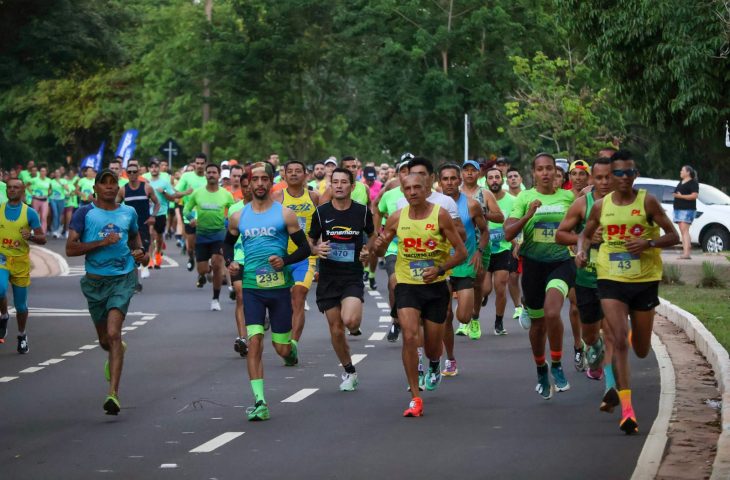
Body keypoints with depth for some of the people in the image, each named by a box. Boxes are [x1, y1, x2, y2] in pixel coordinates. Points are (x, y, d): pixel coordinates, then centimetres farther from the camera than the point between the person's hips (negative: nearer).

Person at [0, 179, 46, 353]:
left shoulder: (30, 213, -2)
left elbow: (42, 239, 0)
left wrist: (31, 236, -19)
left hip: (21, 261, 0)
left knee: (21, 304, 7)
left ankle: (22, 336, 29)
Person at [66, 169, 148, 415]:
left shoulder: (128, 213, 8)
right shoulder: (84, 213, -2)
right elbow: (70, 248, -10)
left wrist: (140, 252, 8)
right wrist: (102, 242, -18)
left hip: (122, 279, -1)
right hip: (95, 281, 1)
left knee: (113, 334, -19)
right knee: (105, 340, 15)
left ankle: (113, 393, -23)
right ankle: (117, 350, 55)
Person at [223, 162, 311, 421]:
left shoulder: (285, 214, -1)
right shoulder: (239, 217, 7)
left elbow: (304, 248, 2)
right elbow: (228, 243, 24)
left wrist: (285, 260, -15)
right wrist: (229, 262, 4)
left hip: (279, 286, -1)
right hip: (251, 287, 1)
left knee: (281, 349, 4)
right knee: (254, 342, -12)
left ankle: (292, 348, 43)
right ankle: (259, 402, -11)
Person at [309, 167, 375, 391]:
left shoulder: (362, 211, -1)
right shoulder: (321, 212, -1)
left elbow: (372, 235, 17)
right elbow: (310, 241, 10)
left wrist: (367, 251, -3)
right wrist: (316, 249, -12)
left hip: (353, 277, -2)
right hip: (328, 278, 2)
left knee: (350, 321, -26)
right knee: (336, 330, 5)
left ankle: (355, 319, 12)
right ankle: (349, 372, 24)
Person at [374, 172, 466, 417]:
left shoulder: (440, 215, -10)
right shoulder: (396, 218, -2)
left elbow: (461, 252, -7)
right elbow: (380, 252, 10)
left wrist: (439, 269, -22)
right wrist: (379, 246, -14)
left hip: (436, 286, -1)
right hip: (407, 285, 1)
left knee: (432, 345, 8)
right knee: (409, 336, -18)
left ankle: (434, 365, 48)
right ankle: (415, 399, -11)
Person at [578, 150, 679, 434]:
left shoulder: (647, 202, -4)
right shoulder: (601, 206, 3)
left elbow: (673, 236, -2)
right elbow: (587, 233, 19)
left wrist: (648, 243, -20)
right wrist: (582, 251, -2)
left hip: (645, 280, 0)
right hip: (611, 280, 0)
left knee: (641, 350, 11)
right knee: (619, 341, -16)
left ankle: (637, 333, 52)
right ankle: (626, 410, -17)